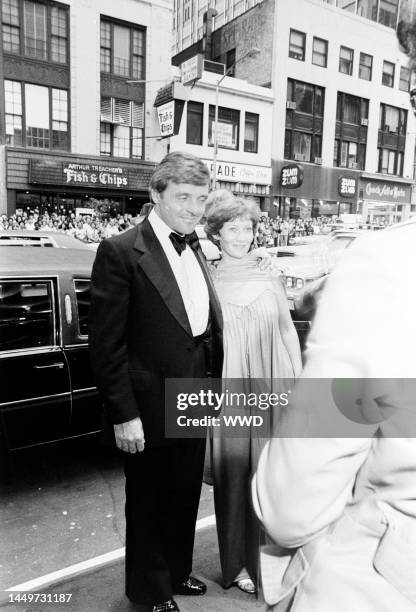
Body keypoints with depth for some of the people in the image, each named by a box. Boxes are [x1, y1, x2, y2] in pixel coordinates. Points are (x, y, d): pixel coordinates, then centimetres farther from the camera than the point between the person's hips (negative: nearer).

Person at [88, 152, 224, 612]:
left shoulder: (195, 250, 6)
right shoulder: (120, 252, -16)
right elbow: (106, 345, -17)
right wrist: (123, 415, -17)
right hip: (150, 409, -6)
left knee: (185, 497, 23)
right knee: (148, 502, 16)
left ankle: (176, 572, 49)